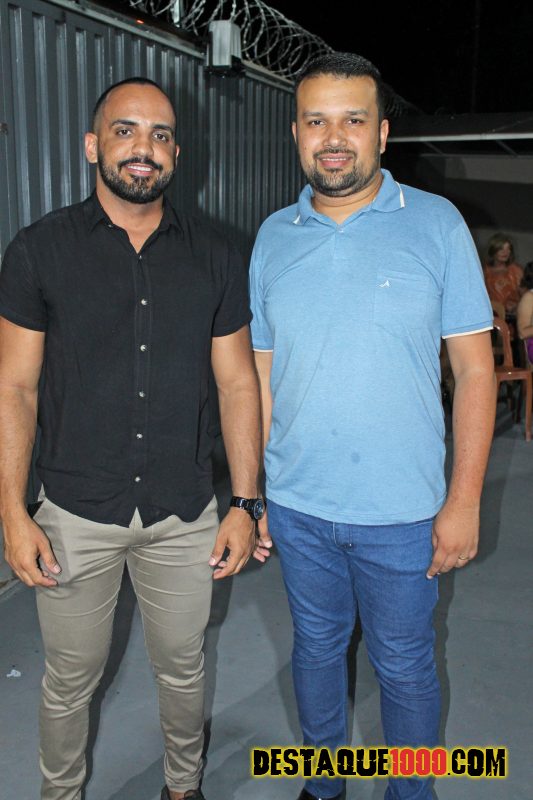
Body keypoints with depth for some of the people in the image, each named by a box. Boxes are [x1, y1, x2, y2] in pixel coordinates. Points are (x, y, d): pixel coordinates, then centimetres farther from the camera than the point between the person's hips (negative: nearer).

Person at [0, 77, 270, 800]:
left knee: (183, 667, 19)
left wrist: (245, 503, -1)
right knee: (71, 679, 15)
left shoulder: (214, 258, 1)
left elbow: (237, 384, 3)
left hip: (185, 513, 2)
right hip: (77, 513, -1)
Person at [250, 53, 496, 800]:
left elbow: (475, 369, -6)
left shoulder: (436, 224, -6)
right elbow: (260, 374, 7)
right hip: (297, 506, 3)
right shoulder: (273, 237, 3)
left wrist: (465, 500, -10)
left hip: (402, 512, -3)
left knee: (404, 666, 13)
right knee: (316, 646, 21)